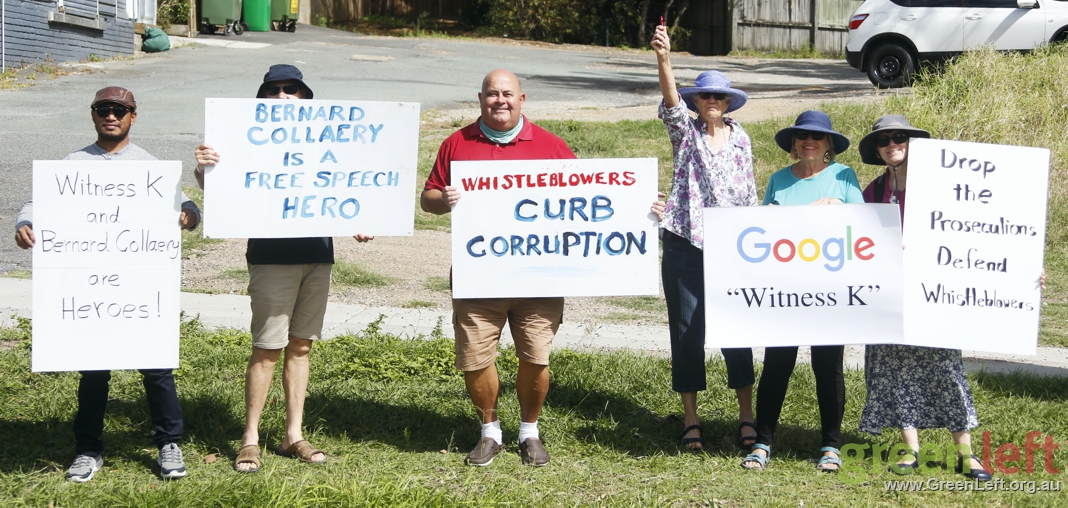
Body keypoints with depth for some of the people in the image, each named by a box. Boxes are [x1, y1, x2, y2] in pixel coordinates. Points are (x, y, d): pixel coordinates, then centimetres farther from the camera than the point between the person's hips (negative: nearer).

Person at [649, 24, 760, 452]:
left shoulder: (740, 139, 8)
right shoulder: (685, 133, 1)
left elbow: (749, 194, 14)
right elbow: (671, 105, -20)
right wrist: (663, 60, -37)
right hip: (685, 245, -1)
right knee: (686, 332, 3)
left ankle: (746, 417, 10)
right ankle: (690, 420, 13)